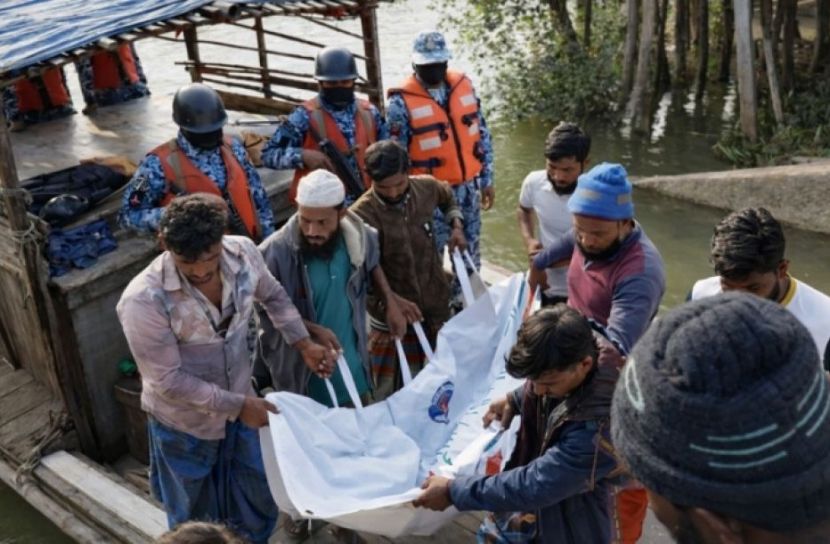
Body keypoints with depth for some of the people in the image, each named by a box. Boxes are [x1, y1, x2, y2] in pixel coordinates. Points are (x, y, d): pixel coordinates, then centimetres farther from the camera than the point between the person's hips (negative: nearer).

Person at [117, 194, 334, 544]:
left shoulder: (242, 252, -19)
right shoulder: (144, 301, -33)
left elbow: (273, 296, 4)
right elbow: (168, 381, -25)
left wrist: (304, 345, -4)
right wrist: (238, 404, -24)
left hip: (239, 409, 4)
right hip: (184, 426, -4)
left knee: (257, 513, 24)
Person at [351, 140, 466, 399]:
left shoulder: (426, 187, -7)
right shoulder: (361, 215, -22)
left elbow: (448, 198, 19)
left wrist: (456, 225, 3)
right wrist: (392, 300, -32)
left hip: (436, 305, 5)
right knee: (394, 393, 4)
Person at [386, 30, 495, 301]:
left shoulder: (463, 85, 1)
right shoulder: (401, 101, -15)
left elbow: (482, 134, 8)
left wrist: (487, 179, 9)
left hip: (468, 186, 5)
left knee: (470, 252, 17)